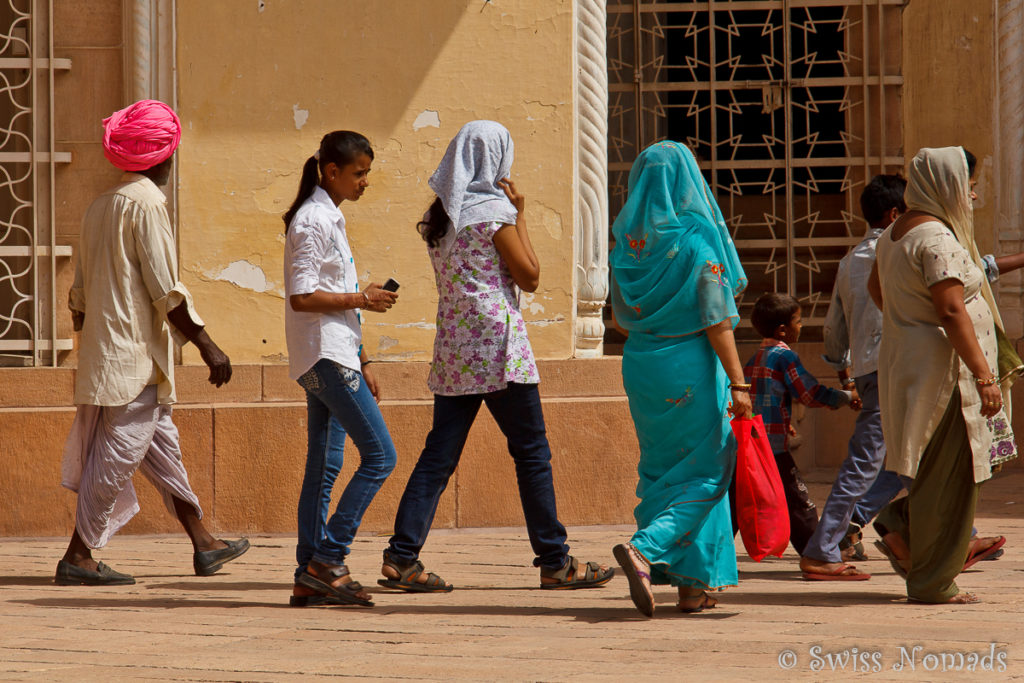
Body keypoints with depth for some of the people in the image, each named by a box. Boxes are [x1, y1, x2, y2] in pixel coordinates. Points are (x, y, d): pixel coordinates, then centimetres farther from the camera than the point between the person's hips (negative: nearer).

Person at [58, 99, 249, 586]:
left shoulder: (101, 204, 14)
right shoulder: (146, 203, -12)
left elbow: (79, 293, 17)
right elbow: (165, 288, -17)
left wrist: (88, 337, 26)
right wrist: (207, 346, -14)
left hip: (102, 347, 10)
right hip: (135, 353, -10)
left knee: (162, 445, 15)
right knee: (119, 453, -6)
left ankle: (203, 545, 22)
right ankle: (78, 556, -5)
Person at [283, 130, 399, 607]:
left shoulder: (330, 219, 20)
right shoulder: (312, 221, -11)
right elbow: (302, 297, -18)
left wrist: (361, 363, 22)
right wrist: (362, 299, -12)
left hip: (334, 357, 10)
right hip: (324, 357, -10)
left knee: (325, 466, 7)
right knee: (379, 455, -11)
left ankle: (310, 578, 7)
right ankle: (326, 560, -9)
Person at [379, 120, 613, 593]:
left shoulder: (438, 216, 11)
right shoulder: (494, 210, -10)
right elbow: (530, 277, -6)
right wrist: (519, 217, 2)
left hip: (453, 348, 7)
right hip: (498, 344, -7)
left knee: (440, 452, 5)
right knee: (531, 452, 2)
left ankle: (402, 556, -4)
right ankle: (555, 562, 6)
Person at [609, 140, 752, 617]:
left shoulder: (628, 243, 3)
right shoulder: (697, 242, -12)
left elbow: (620, 318, 10)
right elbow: (716, 322, -15)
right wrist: (738, 382, -13)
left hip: (641, 364, 6)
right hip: (690, 366, -6)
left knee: (664, 470, 14)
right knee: (705, 472, 2)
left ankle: (692, 585, 13)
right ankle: (645, 549, -19)